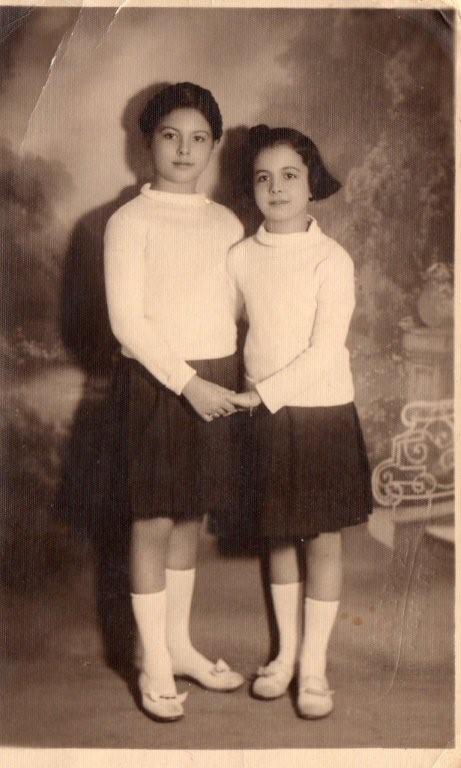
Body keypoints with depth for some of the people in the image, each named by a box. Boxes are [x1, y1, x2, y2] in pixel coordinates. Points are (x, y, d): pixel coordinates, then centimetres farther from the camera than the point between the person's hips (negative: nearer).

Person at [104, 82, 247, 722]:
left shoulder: (227, 224, 11)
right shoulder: (131, 221, -5)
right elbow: (127, 320, -11)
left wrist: (234, 380, 3)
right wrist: (187, 381, -17)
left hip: (216, 384, 5)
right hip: (155, 381, -5)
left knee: (191, 515, 13)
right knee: (155, 519, 1)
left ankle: (179, 644, 29)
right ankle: (155, 666, 15)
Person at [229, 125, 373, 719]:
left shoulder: (331, 259, -9)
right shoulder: (241, 257, 2)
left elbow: (325, 350, -15)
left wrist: (262, 392, -17)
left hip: (323, 410, -3)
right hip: (265, 414, 3)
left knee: (322, 540, 5)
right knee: (278, 538, 13)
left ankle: (313, 666, 20)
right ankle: (286, 653, 31)